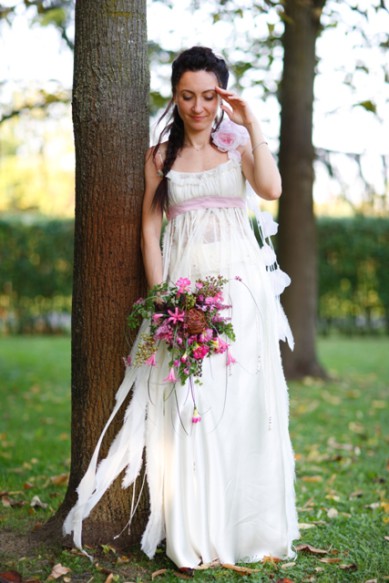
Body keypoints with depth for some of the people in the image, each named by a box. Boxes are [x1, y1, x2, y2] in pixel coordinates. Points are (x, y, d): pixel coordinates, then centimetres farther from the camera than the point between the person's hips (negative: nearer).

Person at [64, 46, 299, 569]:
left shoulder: (238, 145, 9)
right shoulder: (161, 156, 10)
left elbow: (271, 188, -12)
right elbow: (150, 230, 5)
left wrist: (251, 123, -10)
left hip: (240, 283, 0)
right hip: (184, 284, 0)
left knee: (243, 402, 0)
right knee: (190, 407, -4)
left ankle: (247, 528, 11)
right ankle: (194, 536, 3)